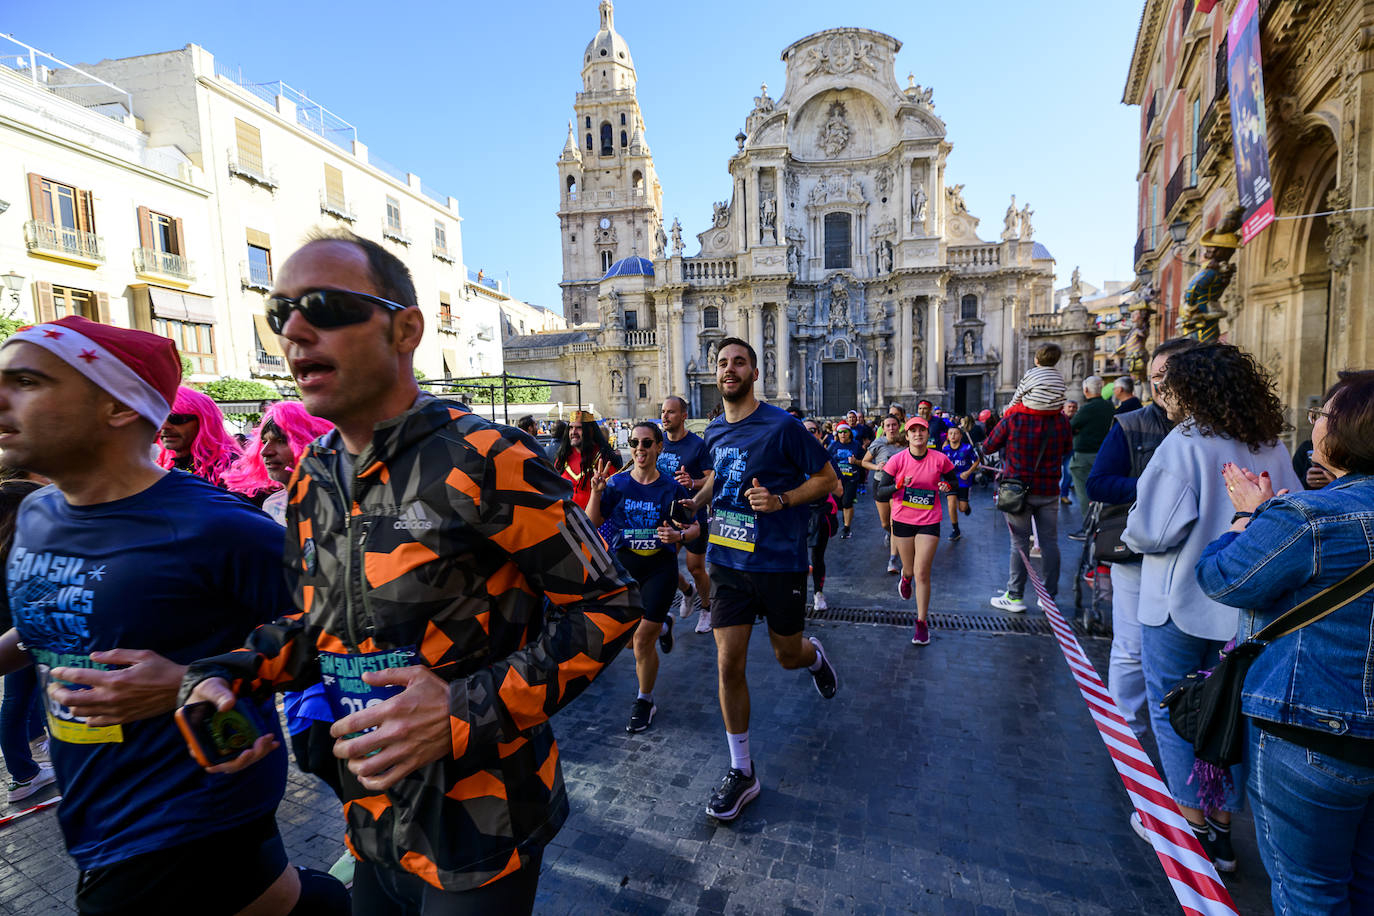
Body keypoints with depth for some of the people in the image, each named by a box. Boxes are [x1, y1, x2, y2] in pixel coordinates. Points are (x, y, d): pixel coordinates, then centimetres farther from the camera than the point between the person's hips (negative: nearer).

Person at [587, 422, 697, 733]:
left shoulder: (672, 487, -4)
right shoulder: (616, 483, -2)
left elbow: (695, 527, 3)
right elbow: (591, 523, -5)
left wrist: (680, 535, -18)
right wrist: (596, 492, -20)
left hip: (660, 565, -2)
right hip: (623, 563, 3)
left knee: (642, 640, -1)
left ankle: (645, 701, 24)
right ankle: (662, 625, 44)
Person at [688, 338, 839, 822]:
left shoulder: (782, 426, -13)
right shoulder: (715, 431, 5)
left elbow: (828, 478, -7)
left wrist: (781, 500, -21)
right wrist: (697, 497, 6)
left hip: (779, 562, -4)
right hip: (727, 561, 4)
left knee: (788, 656, 15)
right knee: (728, 664, 1)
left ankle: (815, 655, 54)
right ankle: (741, 771, 20)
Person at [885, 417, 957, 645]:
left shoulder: (940, 459, -6)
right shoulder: (897, 459, -8)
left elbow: (953, 481, 12)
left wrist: (947, 486, -11)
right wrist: (899, 485, -24)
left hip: (929, 522, -1)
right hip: (902, 521, 1)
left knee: (922, 574, -7)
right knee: (910, 570, 14)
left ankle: (922, 623, 8)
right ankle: (905, 577, 54)